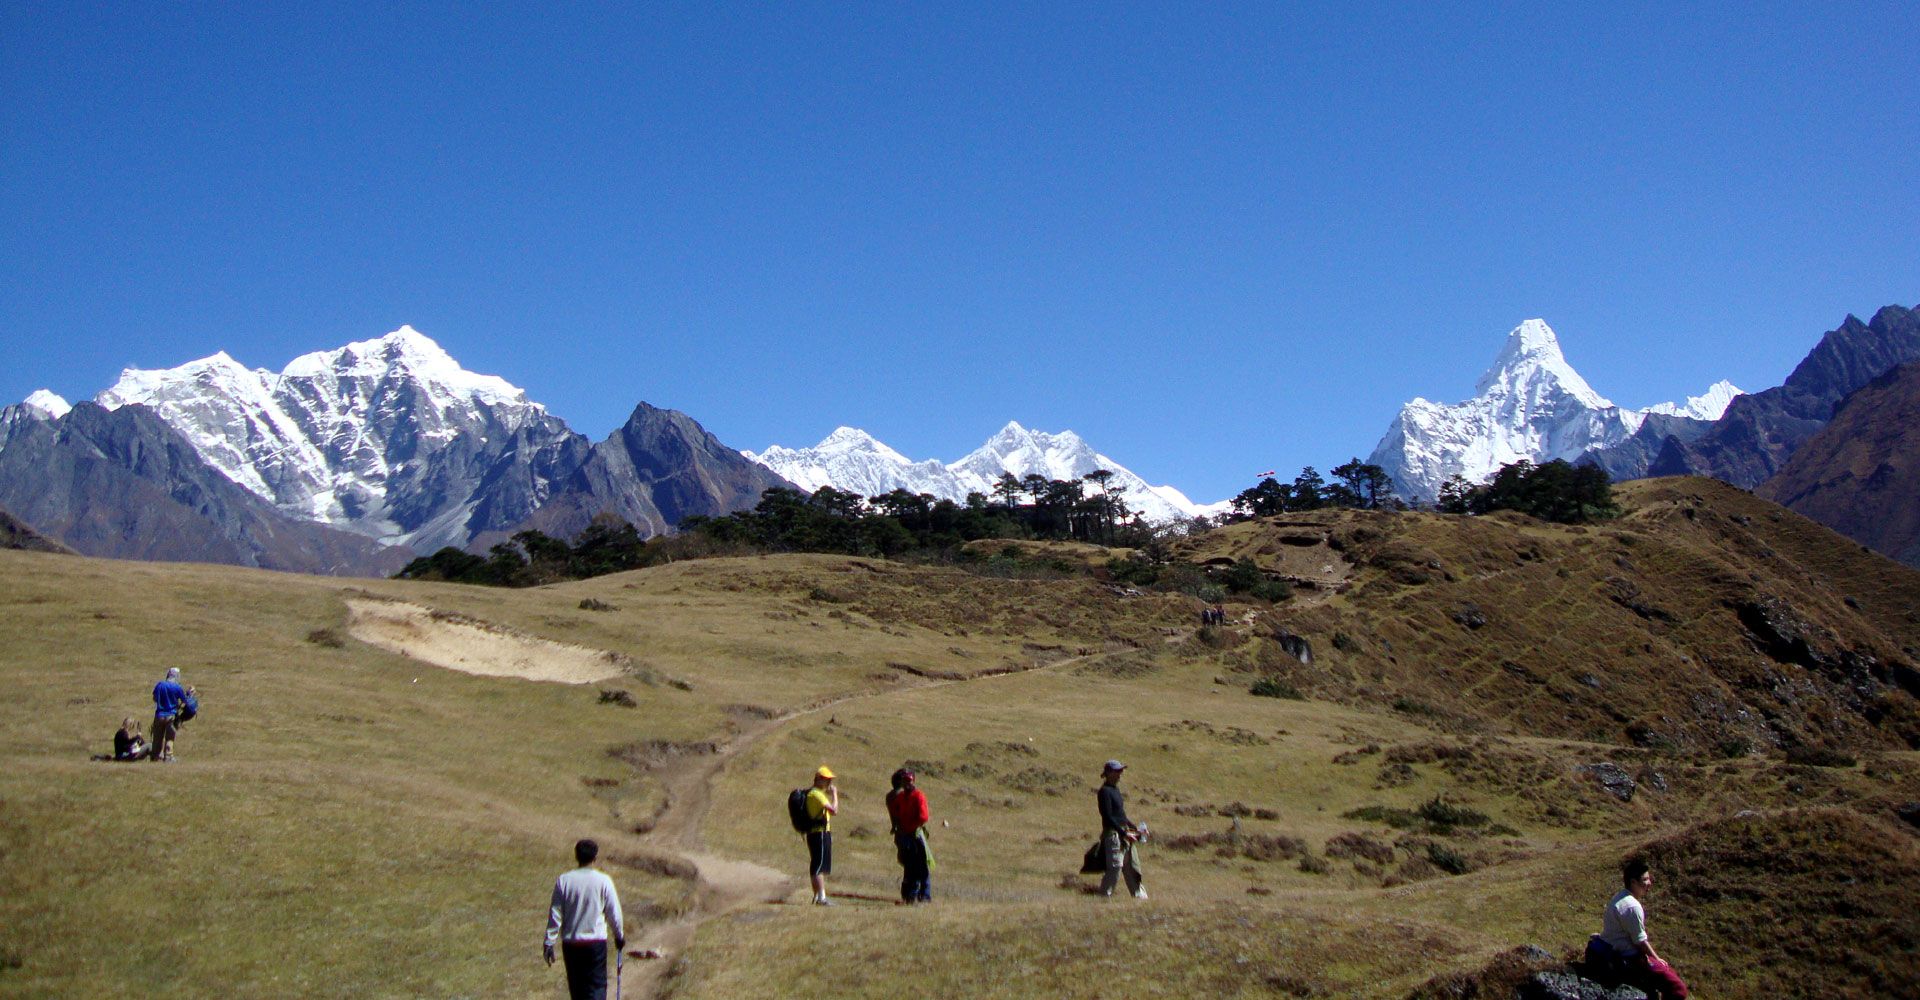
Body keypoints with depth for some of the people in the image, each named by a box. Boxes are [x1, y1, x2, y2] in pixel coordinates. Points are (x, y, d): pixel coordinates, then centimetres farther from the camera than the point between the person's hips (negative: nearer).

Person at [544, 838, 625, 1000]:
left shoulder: (564, 881, -4)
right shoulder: (603, 881, -8)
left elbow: (555, 914, -2)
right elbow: (614, 913, -2)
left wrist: (549, 943, 4)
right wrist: (619, 936, 13)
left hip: (570, 943, 2)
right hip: (596, 942, -2)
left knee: (576, 986, 16)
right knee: (597, 985, 3)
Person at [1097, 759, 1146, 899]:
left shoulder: (1115, 789, 15)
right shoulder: (1105, 791, -12)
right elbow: (1108, 818, -17)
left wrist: (1135, 828, 14)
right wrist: (1124, 833, -18)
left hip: (1124, 832, 9)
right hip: (1113, 834, -9)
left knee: (1132, 867, 12)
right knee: (1115, 867, -8)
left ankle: (1140, 896, 18)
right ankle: (1104, 895, 0)